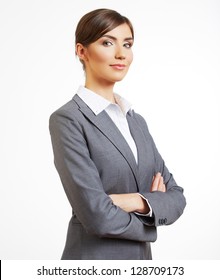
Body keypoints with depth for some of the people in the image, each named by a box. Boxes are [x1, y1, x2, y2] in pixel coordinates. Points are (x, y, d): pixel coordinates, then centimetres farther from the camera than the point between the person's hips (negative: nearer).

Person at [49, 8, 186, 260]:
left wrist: (139, 202, -16)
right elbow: (97, 216, -21)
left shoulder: (136, 121, 8)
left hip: (142, 258, 6)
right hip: (93, 257, -6)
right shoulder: (67, 120, -14)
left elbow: (176, 197, 2)